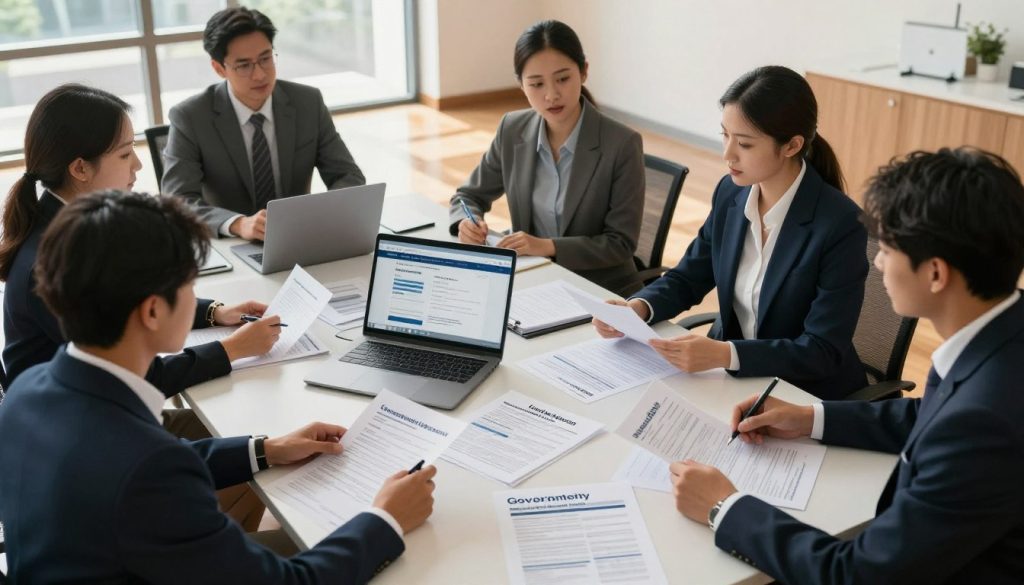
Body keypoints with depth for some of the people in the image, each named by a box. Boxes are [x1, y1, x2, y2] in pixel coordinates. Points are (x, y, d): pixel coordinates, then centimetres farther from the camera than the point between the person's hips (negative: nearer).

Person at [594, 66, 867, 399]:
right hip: (729, 374, 6)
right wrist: (637, 308, -14)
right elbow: (688, 277, 7)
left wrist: (724, 354, -33)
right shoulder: (730, 192, -3)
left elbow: (823, 352, -21)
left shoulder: (841, 225, -21)